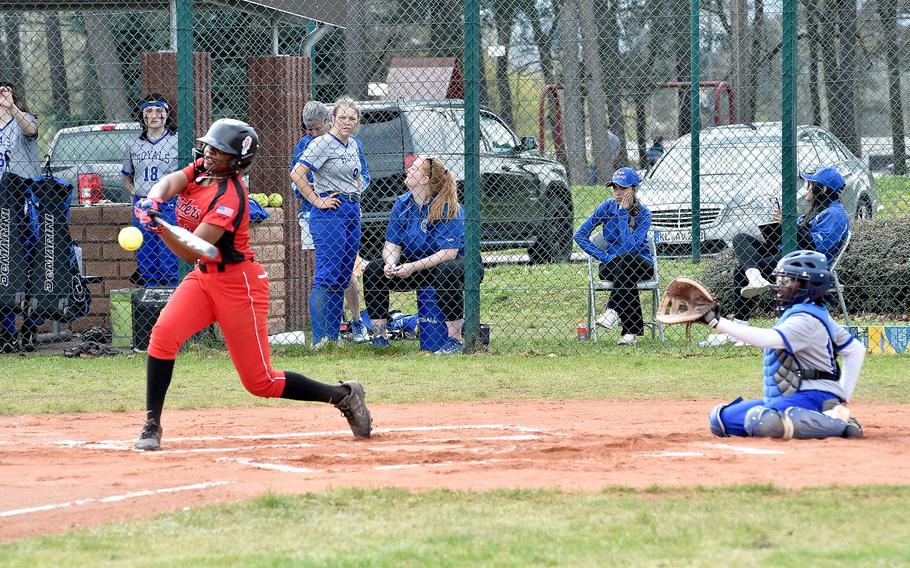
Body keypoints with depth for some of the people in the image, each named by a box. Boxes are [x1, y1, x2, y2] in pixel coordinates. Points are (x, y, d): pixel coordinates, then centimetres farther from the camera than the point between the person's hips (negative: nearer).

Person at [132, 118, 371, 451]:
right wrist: (154, 201, -40)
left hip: (237, 285, -7)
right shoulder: (201, 170, 0)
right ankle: (152, 426, -12)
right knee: (164, 333, -19)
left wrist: (160, 227, -44)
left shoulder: (230, 198, -24)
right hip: (203, 278, 7)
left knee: (260, 382, -1)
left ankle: (343, 396, 16)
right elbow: (171, 182, -18)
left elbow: (191, 252, -29)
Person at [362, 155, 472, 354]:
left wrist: (413, 267, -34)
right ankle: (380, 337, -8)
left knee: (444, 273, -41)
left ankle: (455, 340, -31)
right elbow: (392, 243, -2)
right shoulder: (402, 203, -3)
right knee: (373, 270, -11)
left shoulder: (447, 208, -22)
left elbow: (449, 252, -27)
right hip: (414, 266, 6)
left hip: (455, 262, -6)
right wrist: (391, 263, -25)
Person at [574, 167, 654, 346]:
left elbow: (630, 247, -25)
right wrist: (603, 257, -14)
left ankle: (614, 311, -39)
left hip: (641, 265, -2)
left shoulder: (643, 214, -11)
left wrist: (623, 213, -24)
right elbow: (580, 235, -4)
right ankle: (632, 331, -38)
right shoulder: (608, 207, -4)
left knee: (626, 259, -36)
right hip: (611, 267, 2)